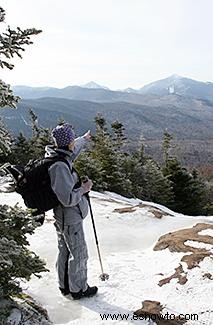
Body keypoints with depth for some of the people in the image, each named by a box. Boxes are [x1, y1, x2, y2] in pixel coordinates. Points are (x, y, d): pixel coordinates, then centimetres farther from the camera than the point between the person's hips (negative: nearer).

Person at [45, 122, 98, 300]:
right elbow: (68, 199, -31)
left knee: (64, 250, 22)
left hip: (61, 217, 9)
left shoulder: (56, 155, -2)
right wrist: (84, 188, -16)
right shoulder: (59, 166, -30)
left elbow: (72, 149, 22)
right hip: (71, 218, -9)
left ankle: (65, 285, 40)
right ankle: (78, 289, 28)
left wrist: (85, 138, 37)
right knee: (79, 253, 9)